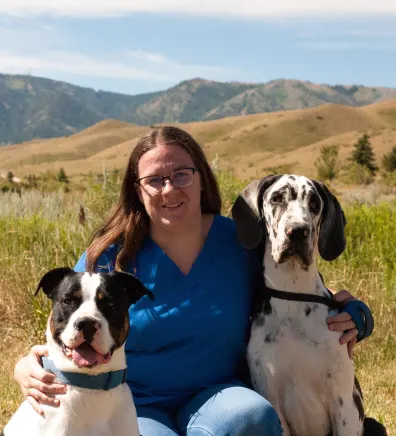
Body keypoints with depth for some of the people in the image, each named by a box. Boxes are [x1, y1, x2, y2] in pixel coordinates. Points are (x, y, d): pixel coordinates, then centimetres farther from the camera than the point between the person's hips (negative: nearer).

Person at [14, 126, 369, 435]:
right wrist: (27, 368, -23)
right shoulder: (107, 258, -6)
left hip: (217, 397, 2)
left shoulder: (242, 243, -2)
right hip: (133, 407, -1)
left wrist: (338, 321, -9)